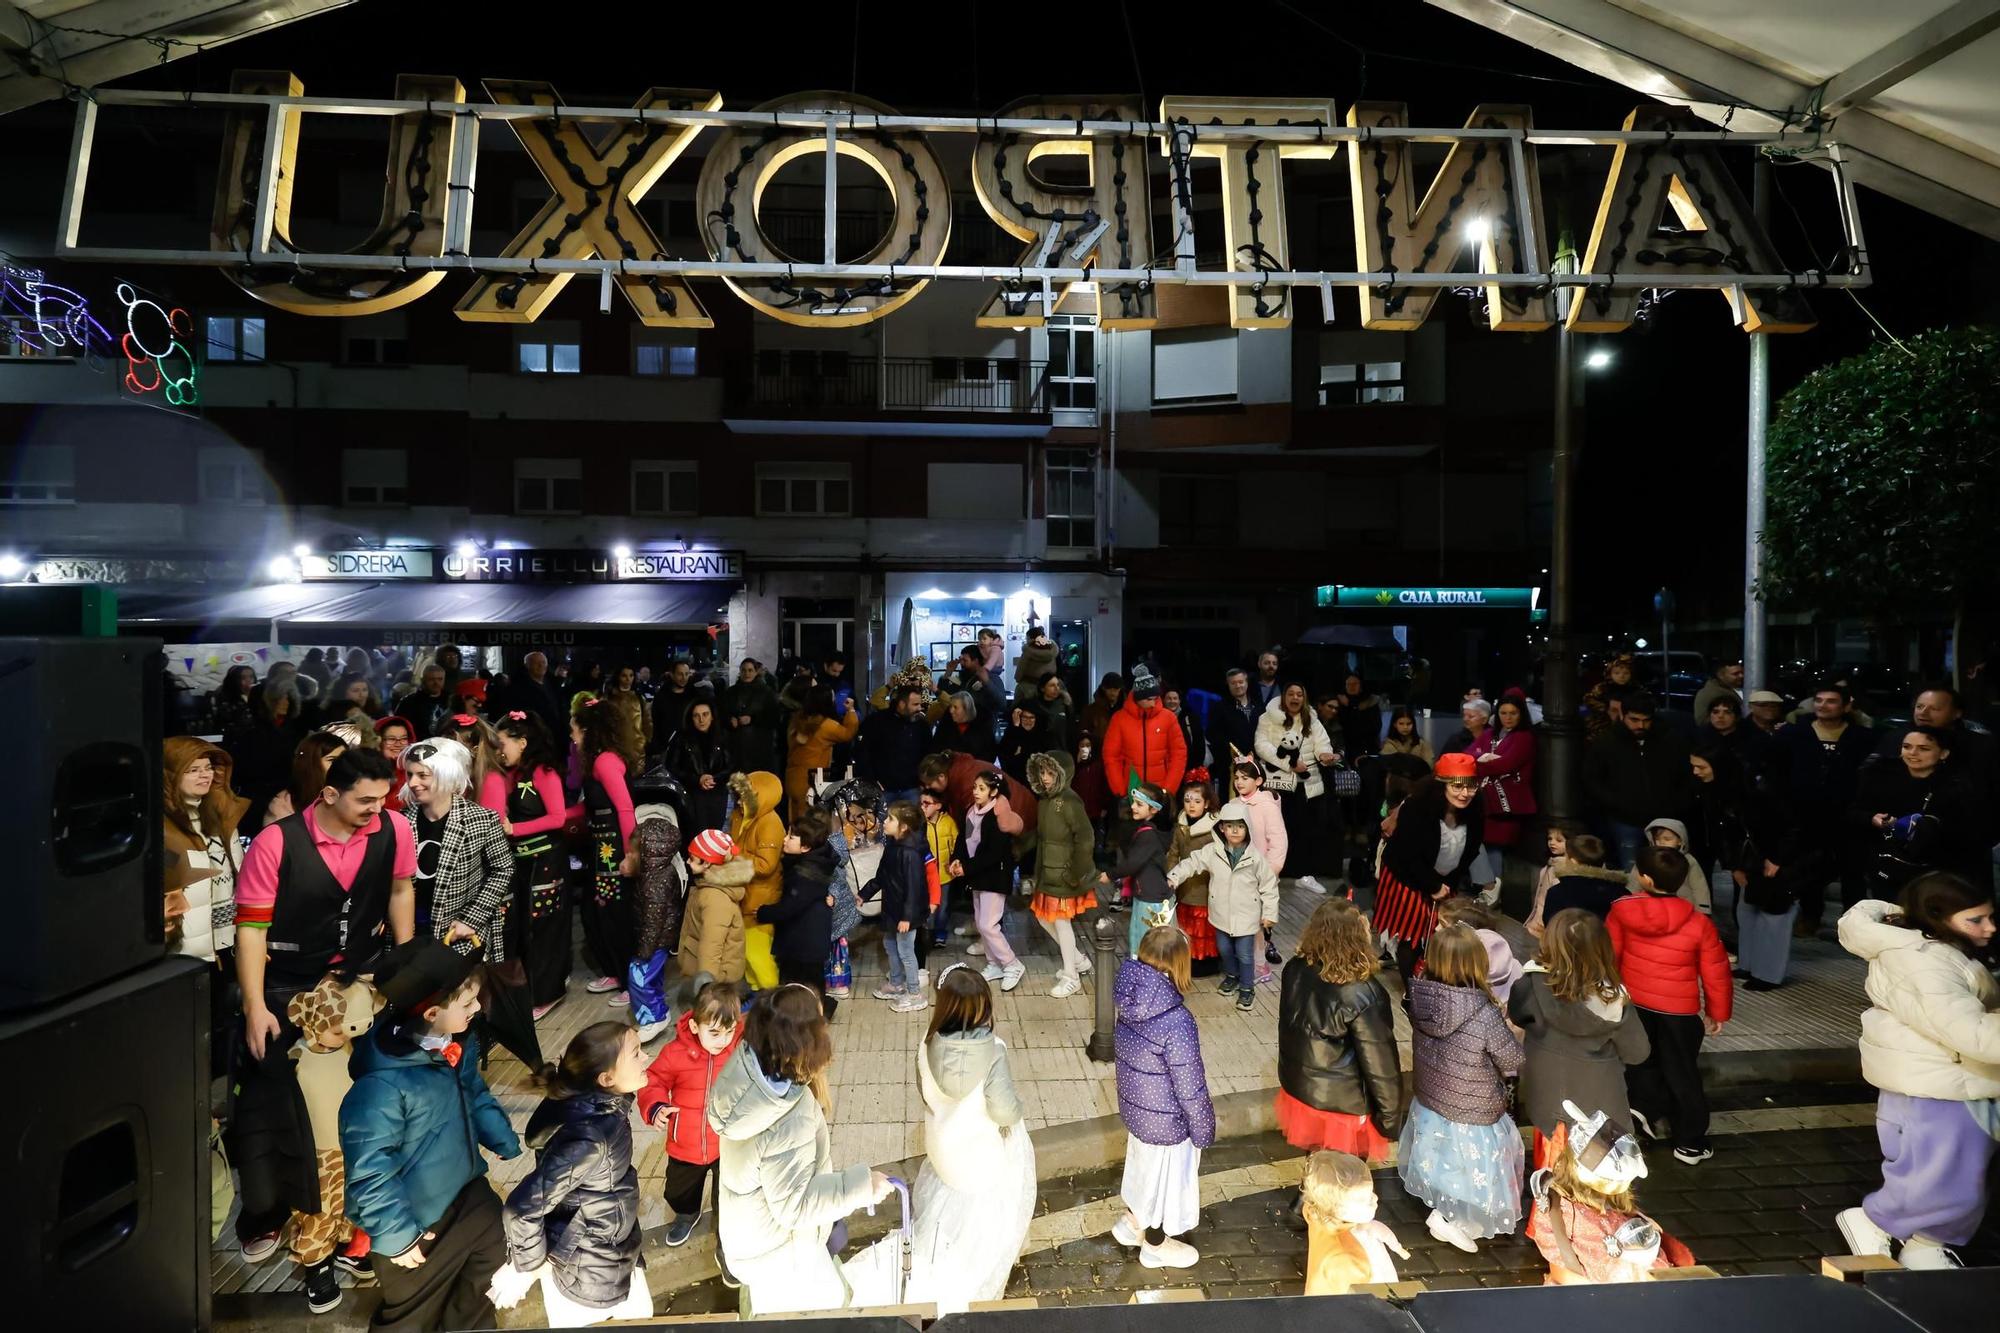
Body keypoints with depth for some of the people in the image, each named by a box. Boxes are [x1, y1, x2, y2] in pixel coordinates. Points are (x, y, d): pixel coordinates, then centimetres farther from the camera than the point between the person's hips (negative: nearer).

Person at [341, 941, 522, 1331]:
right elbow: (368, 1170, -29)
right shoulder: (383, 1083, -36)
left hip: (467, 1190, 6)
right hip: (414, 1219, -6)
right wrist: (395, 1235, -20)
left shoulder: (459, 1041, -12)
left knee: (499, 1253, 23)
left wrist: (505, 1143, 9)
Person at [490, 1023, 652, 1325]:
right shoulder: (589, 1136, -37)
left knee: (640, 1320, 25)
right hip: (584, 1274, -8)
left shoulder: (604, 1104, -10)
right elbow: (523, 1207, -32)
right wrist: (526, 1266, -16)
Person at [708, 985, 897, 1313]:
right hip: (779, 1247, -7)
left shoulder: (748, 1061, -24)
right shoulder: (789, 1124, -42)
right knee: (828, 1303, 21)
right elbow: (793, 1204, -31)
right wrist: (862, 1185, -27)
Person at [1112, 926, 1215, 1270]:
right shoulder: (1176, 1021, -36)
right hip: (1165, 1120, -6)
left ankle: (1132, 1222, 54)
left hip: (1134, 1106, 6)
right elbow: (1190, 1086, -24)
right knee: (1166, 1176, 21)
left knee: (1142, 1164, 31)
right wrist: (1204, 1130, -7)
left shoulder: (1132, 1000, -14)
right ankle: (1156, 1245, 45)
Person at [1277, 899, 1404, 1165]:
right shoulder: (1362, 995, -30)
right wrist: (1390, 1119, -5)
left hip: (1297, 1088, 5)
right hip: (1342, 1104, -5)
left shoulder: (1295, 969, -12)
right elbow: (1380, 1065, -20)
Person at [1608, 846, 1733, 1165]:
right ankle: (1690, 1143, 24)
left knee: (1642, 1062, 25)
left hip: (1633, 1005, 1)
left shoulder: (1622, 911, -13)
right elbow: (1715, 972, -5)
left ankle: (1644, 1105, 6)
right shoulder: (1699, 923, -15)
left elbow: (1608, 956, -3)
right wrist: (1718, 1012, 12)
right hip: (1680, 1011, -1)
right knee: (1682, 1075, 14)